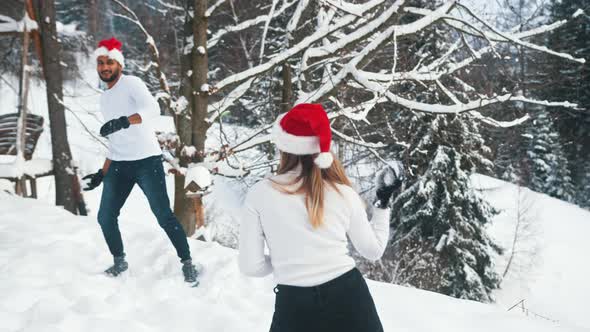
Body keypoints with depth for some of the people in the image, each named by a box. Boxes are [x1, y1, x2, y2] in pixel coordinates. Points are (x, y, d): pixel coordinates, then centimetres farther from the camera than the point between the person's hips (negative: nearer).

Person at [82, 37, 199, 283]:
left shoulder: (132, 84, -5)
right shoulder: (104, 99, 18)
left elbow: (153, 109, -27)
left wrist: (123, 121, -41)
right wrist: (102, 173, 19)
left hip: (147, 161, -7)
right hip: (119, 165, 7)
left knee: (164, 216, -6)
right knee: (105, 217, 7)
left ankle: (187, 262, 8)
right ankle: (119, 261, 27)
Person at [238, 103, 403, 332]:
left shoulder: (259, 194, -9)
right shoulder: (344, 194, -4)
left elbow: (251, 266, -7)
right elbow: (373, 251, 8)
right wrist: (383, 203, 18)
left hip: (295, 307, -1)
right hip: (349, 299, 2)